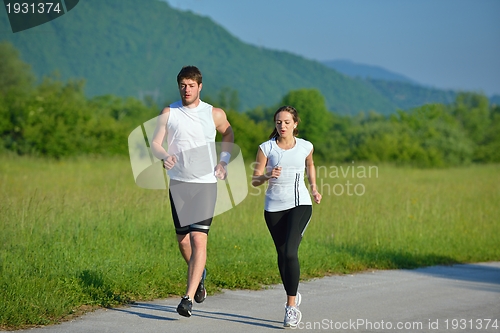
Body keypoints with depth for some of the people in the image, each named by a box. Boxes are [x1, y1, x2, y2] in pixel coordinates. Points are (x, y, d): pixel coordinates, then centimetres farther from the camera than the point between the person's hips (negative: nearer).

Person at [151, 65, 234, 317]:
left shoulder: (215, 114, 1)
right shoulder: (169, 113, 2)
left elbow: (228, 133, 21)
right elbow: (155, 143, -2)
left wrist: (223, 161, 8)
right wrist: (164, 156, -24)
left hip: (205, 184, -2)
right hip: (178, 183, 2)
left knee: (199, 239, -13)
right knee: (182, 239, 10)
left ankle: (188, 298, -15)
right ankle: (199, 275, 40)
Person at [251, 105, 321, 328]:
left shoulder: (305, 147, 1)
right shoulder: (266, 148, -3)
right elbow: (254, 180, -3)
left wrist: (314, 188, 12)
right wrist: (267, 176, -23)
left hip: (300, 204, -2)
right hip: (274, 207, 2)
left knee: (290, 252, -18)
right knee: (282, 254, 10)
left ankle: (291, 307, -13)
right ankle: (293, 296, 33)